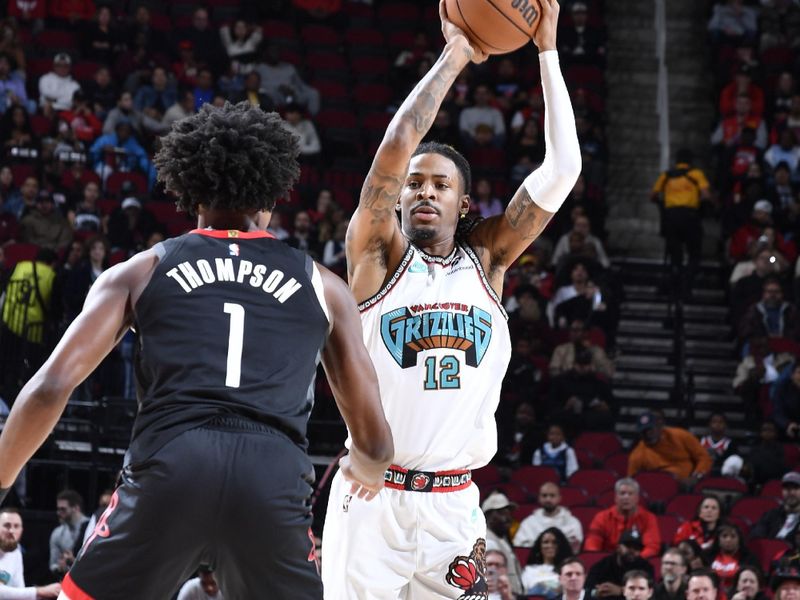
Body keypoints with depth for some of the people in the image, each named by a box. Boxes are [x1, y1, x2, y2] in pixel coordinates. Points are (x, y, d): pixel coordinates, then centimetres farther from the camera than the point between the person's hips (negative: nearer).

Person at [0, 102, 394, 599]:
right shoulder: (322, 286, 22)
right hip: (276, 481, 1)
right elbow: (374, 440, 23)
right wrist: (366, 471, 47)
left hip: (168, 468, -1)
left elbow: (50, 388, 7)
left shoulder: (140, 271, 19)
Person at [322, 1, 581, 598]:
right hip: (372, 498, -3)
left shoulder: (486, 258, 10)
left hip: (454, 503, 3)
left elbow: (561, 169, 3)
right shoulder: (379, 253, 1)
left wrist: (548, 51, 1)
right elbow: (398, 142, -13)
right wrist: (456, 54, -4)